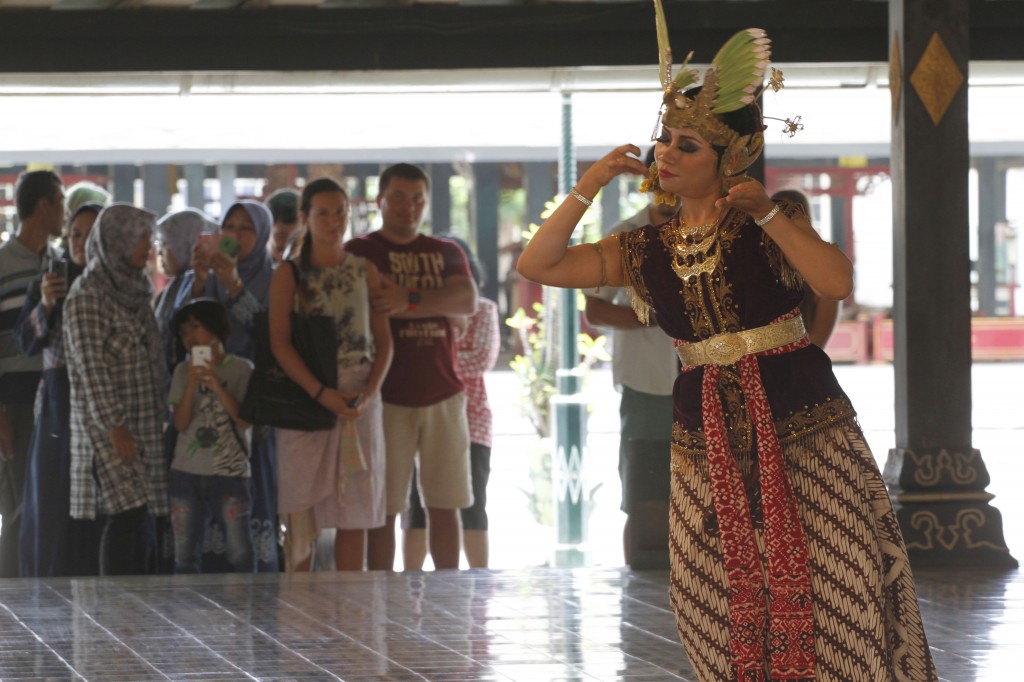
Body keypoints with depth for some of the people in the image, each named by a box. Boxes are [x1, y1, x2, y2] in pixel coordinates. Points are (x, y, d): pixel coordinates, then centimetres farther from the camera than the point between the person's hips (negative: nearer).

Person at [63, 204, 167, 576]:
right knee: (127, 515, -15)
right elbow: (91, 367, -14)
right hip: (108, 428, -8)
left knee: (142, 519, 4)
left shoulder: (135, 291, 16)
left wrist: (161, 416, 14)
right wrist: (115, 426, -18)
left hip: (144, 426, 8)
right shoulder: (88, 295, -9)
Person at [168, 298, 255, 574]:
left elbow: (245, 419, -6)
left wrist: (218, 387, -16)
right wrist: (191, 385, -12)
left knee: (240, 556, -8)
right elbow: (180, 423, 1)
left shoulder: (241, 369, 2)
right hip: (186, 473, 3)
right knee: (185, 558, 2)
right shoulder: (183, 371, 9)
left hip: (230, 471, -3)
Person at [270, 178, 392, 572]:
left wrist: (370, 391, -8)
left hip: (359, 401, 3)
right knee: (301, 512, -5)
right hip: (304, 396, -2)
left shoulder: (365, 271, 10)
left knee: (356, 513, 1)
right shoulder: (290, 274, 2)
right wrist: (321, 393, -18)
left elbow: (383, 341, 10)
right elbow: (280, 344, -6)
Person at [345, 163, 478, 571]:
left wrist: (410, 300, -21)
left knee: (445, 504, 6)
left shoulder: (446, 254, 14)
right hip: (386, 396, -3)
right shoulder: (359, 253, 5)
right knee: (383, 508, -5)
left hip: (442, 395, 3)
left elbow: (468, 300, -6)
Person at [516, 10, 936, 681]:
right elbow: (538, 265, 6)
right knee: (732, 607, 3)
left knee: (839, 594, -6)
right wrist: (588, 189, -1)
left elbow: (838, 283, -17)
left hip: (802, 425, -4)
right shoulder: (644, 249, 10)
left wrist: (767, 212, -16)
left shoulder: (766, 224, -1)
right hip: (708, 439, 4)